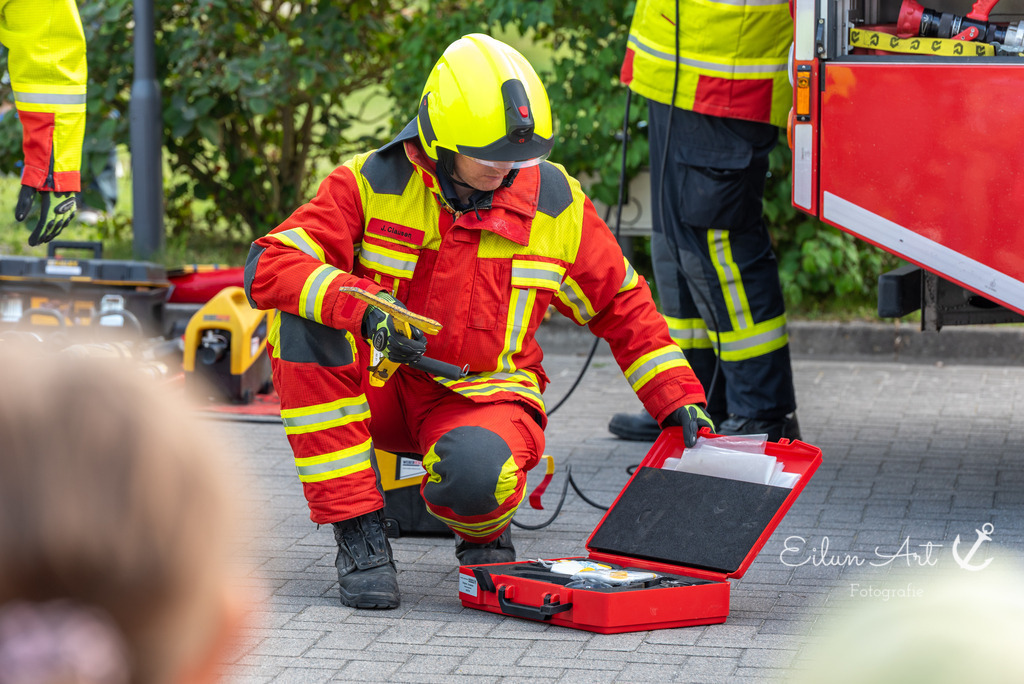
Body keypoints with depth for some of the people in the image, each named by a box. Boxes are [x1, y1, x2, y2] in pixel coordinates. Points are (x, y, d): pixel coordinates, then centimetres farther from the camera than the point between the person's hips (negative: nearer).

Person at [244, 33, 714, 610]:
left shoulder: (556, 203, -4)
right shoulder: (373, 184, -11)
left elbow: (622, 305, 10)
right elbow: (269, 267, -22)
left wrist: (679, 400, 2)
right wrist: (362, 306, -38)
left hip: (480, 399, -1)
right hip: (380, 387, 1)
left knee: (474, 474, -39)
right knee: (305, 321, -31)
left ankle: (486, 531, 4)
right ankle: (360, 537, -25)